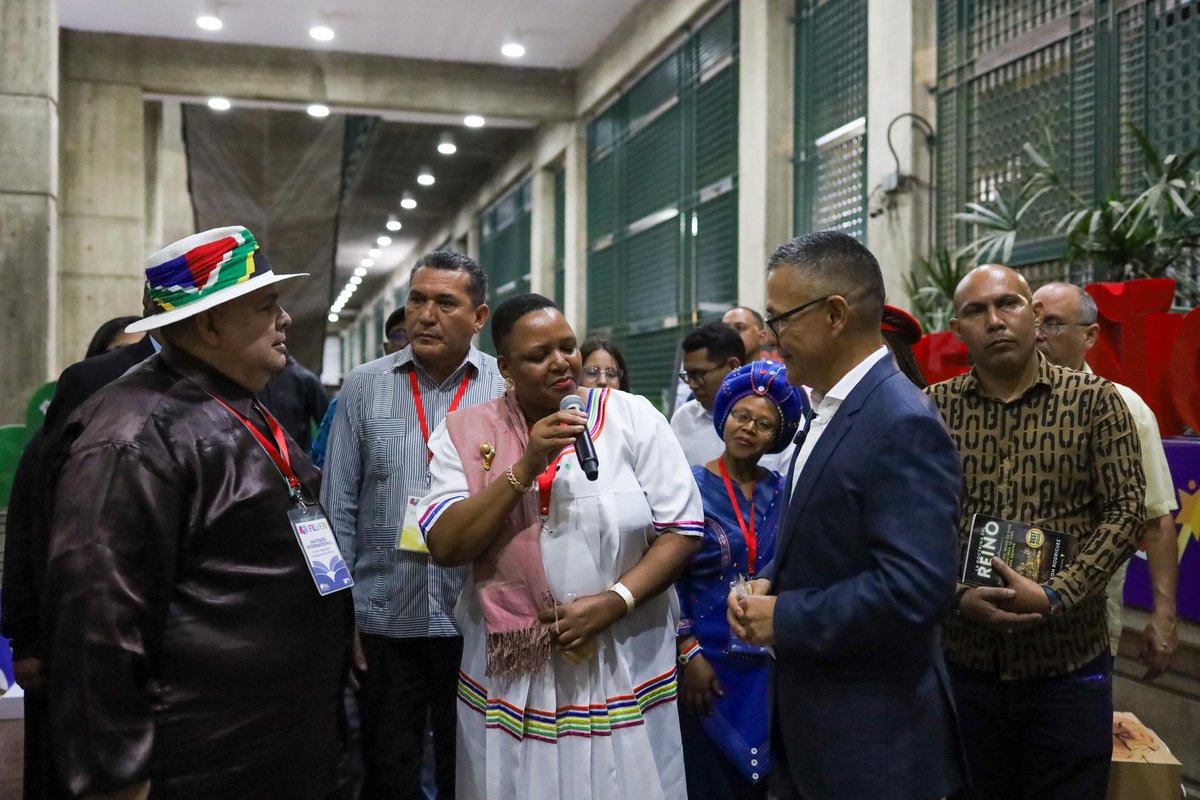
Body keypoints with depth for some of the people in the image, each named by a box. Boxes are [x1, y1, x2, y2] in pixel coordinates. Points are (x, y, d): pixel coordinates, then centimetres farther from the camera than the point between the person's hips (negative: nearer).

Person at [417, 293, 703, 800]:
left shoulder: (631, 416, -3)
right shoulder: (466, 432, -1)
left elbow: (682, 530, -3)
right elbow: (445, 546, -10)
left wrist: (612, 601, -16)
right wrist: (526, 467, -18)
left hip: (624, 667, 0)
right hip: (511, 673, 1)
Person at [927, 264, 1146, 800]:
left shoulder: (1094, 400, -1)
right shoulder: (933, 409, 0)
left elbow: (1124, 511, -6)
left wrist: (1055, 596, -17)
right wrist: (957, 596, -16)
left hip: (1069, 662, -1)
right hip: (962, 660, 1)